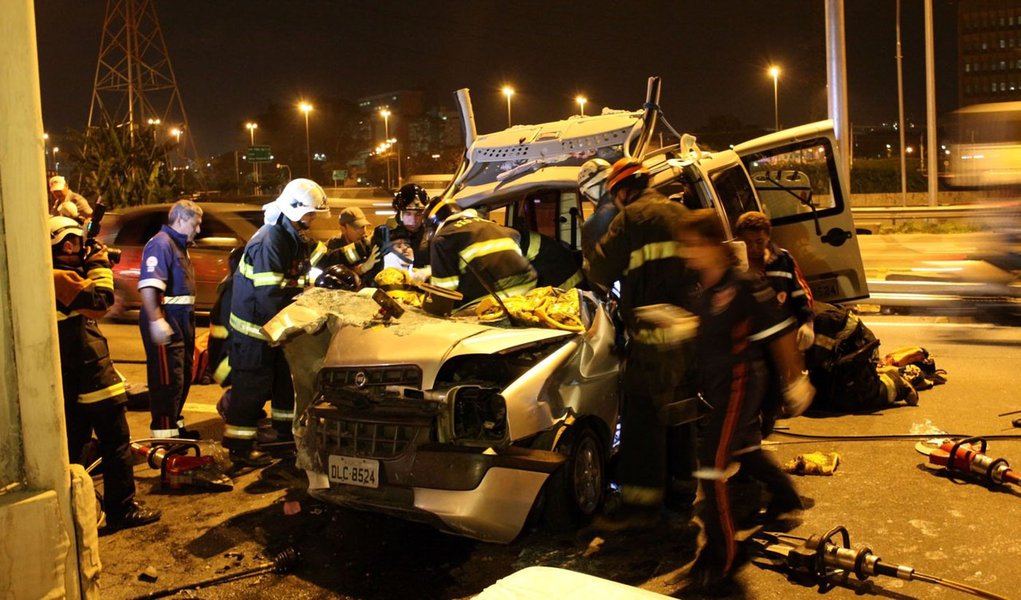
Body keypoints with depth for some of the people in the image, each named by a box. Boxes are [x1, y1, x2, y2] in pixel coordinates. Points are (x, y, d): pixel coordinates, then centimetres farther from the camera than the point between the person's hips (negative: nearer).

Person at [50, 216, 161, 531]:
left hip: (71, 379, 10)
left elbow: (88, 307, 20)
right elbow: (101, 299, -26)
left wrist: (90, 267, 10)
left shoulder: (59, 275, 13)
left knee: (73, 445, 19)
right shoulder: (59, 277, -17)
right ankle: (122, 510, 2)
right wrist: (99, 264, -11)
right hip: (90, 373, -10)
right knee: (116, 443, -3)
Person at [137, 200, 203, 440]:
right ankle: (164, 434, 1)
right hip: (165, 323, -11)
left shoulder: (179, 244, 18)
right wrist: (156, 321, -33)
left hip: (181, 321, 11)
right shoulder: (161, 243, -14)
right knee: (167, 380, -6)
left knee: (183, 377, 18)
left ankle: (175, 425, 31)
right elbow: (148, 286, -26)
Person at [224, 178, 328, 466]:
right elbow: (269, 294, -30)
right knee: (252, 385, -5)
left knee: (286, 377, 19)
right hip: (255, 323, -10)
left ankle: (286, 431, 34)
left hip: (278, 323, 10)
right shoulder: (269, 241, -25)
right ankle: (240, 447, 3)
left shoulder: (295, 236, 8)